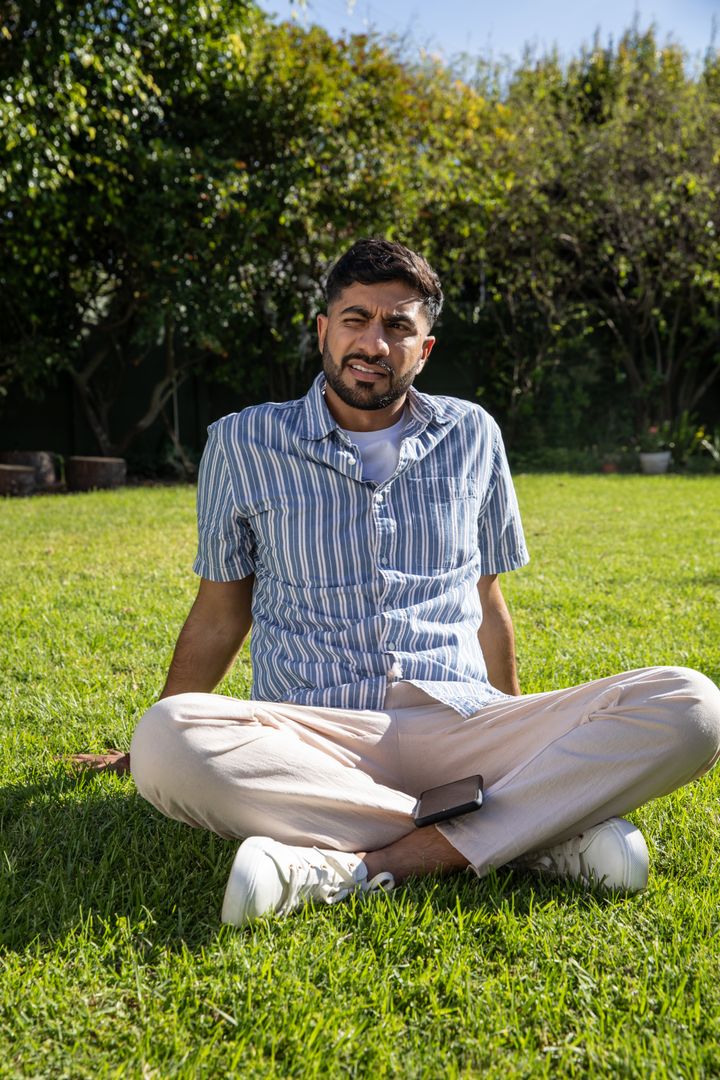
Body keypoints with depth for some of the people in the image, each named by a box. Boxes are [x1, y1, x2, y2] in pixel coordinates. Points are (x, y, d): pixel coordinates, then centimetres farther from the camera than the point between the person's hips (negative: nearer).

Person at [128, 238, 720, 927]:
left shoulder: (471, 436, 14)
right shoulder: (242, 445, 9)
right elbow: (220, 615, 16)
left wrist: (521, 739, 27)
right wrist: (157, 743, 19)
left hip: (459, 725, 2)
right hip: (314, 738, -1)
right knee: (165, 741, -36)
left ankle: (355, 868, -30)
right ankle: (539, 828, -27)